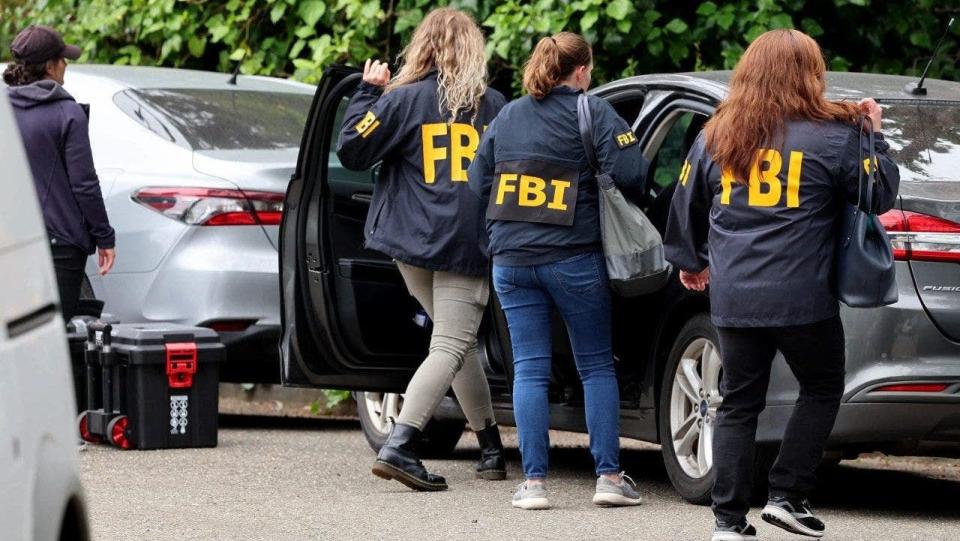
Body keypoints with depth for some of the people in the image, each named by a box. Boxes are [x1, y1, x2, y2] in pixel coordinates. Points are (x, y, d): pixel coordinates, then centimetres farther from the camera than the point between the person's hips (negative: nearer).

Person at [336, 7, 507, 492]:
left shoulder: (403, 100, -2)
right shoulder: (493, 106, 2)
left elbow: (351, 151, -1)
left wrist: (367, 92, 7)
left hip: (413, 242, 2)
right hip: (468, 247, -2)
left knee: (458, 343, 17)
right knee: (450, 348, -4)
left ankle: (490, 446, 21)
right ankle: (398, 447, -19)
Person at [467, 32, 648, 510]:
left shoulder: (506, 117, 11)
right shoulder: (592, 113, -4)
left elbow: (477, 183, 13)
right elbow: (630, 174, -14)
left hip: (511, 258, 3)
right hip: (574, 257, -3)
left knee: (529, 370, 4)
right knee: (597, 366, 6)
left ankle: (533, 481, -1)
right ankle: (609, 476, 3)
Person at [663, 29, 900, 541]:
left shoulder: (717, 136, 7)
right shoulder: (833, 136, -6)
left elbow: (685, 206, 17)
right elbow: (880, 196, 2)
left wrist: (689, 261, 33)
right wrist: (873, 135, 13)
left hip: (733, 299, 3)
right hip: (803, 298, -3)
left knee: (739, 404, 12)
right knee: (821, 390, 17)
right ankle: (787, 496, 8)